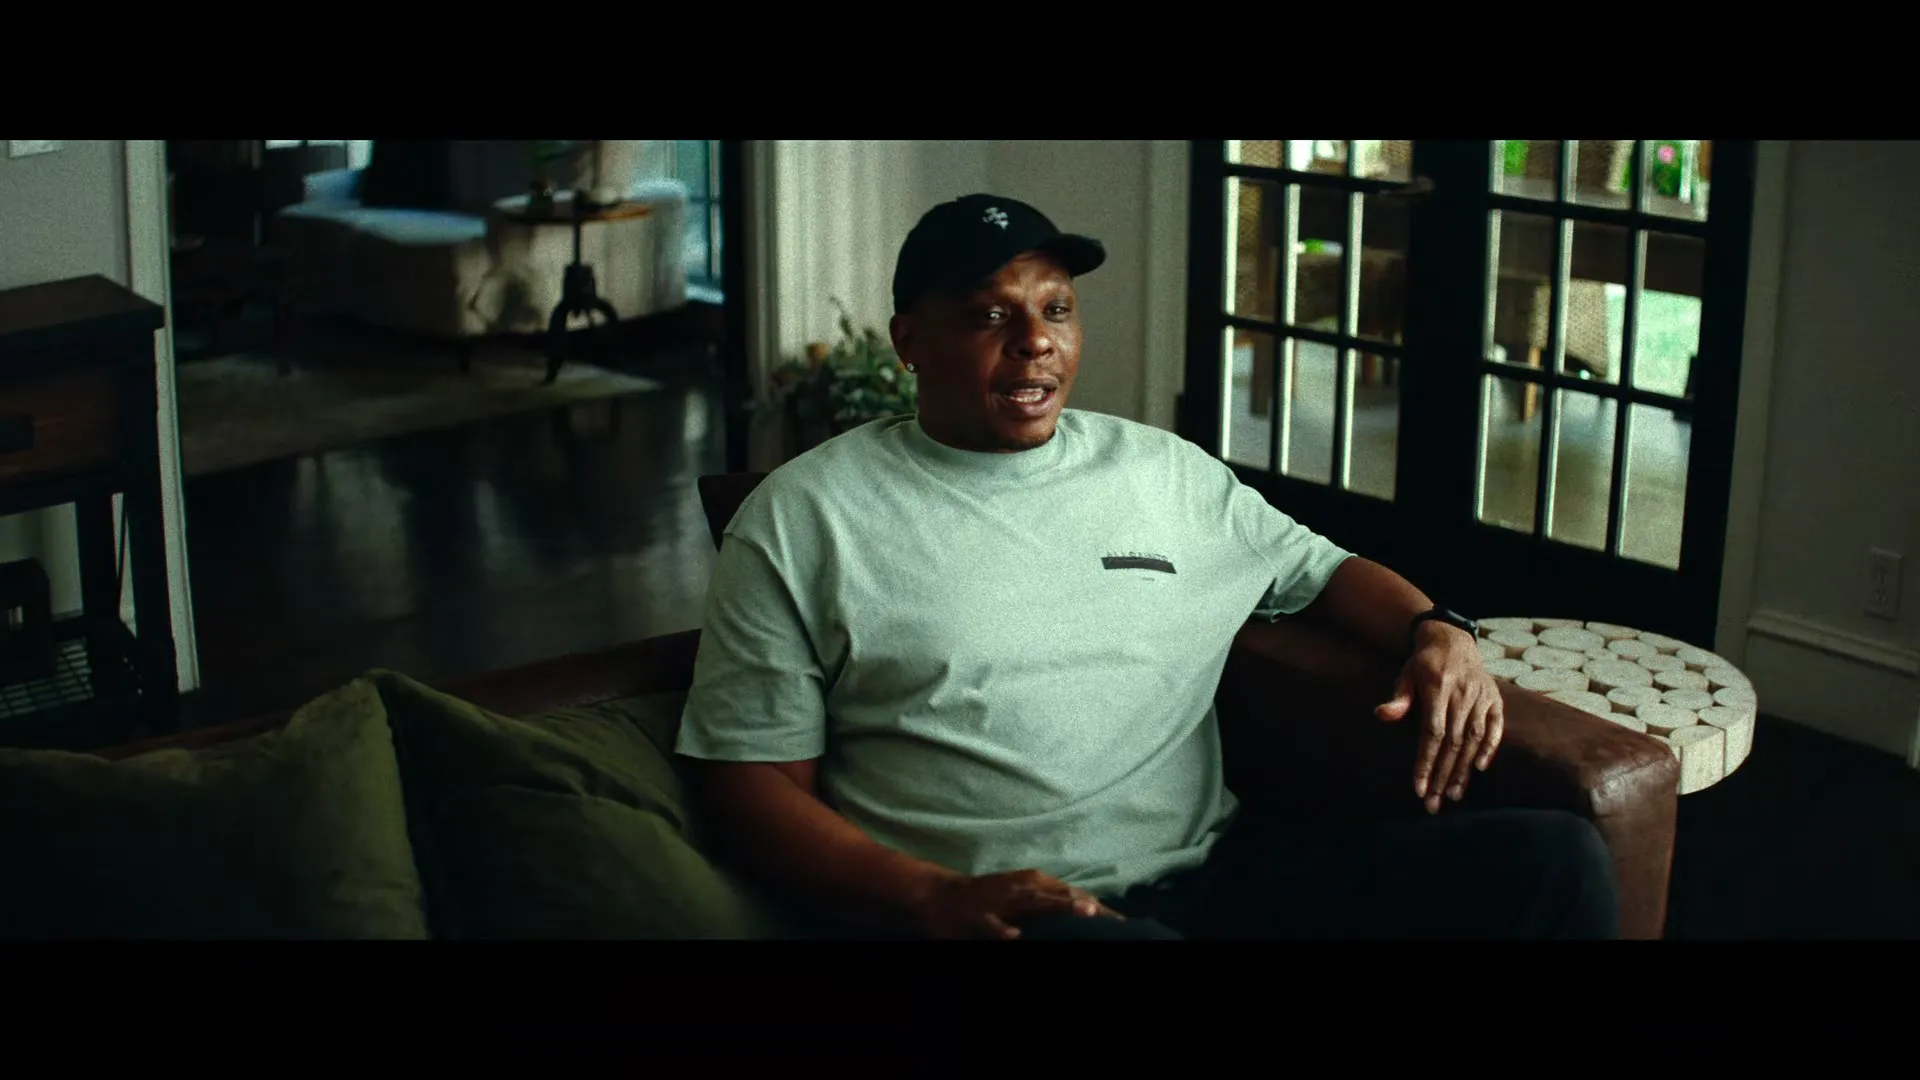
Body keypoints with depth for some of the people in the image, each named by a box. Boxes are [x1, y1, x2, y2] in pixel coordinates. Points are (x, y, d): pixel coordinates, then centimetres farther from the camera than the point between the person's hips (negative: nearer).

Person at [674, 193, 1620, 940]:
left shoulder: (1166, 472, 19)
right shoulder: (800, 519, 5)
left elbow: (1322, 568, 31)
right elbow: (752, 782, 1)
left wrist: (1438, 632, 7)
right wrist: (934, 899, -16)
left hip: (1218, 872, 6)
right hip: (1004, 912, -5)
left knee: (1554, 856, -13)